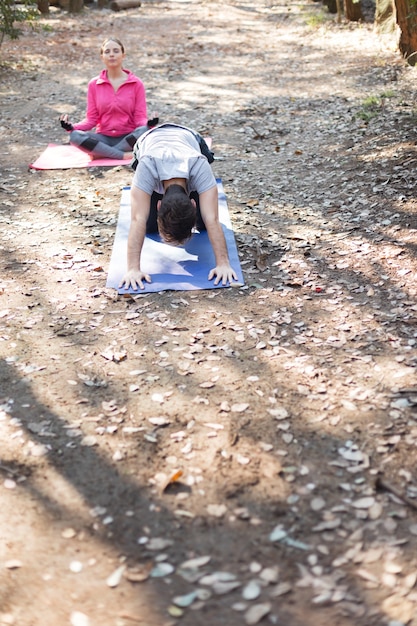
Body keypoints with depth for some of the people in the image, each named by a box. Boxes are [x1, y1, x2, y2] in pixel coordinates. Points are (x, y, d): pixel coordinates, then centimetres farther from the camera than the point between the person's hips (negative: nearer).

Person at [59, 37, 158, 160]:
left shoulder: (136, 83, 1)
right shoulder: (94, 84, 5)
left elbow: (140, 117, -3)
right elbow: (92, 119, 3)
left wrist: (149, 123, -26)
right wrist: (72, 127, -16)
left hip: (128, 138, -1)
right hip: (103, 138, 1)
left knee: (145, 131, -34)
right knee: (75, 136, -27)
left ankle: (102, 152, -22)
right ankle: (124, 155, -27)